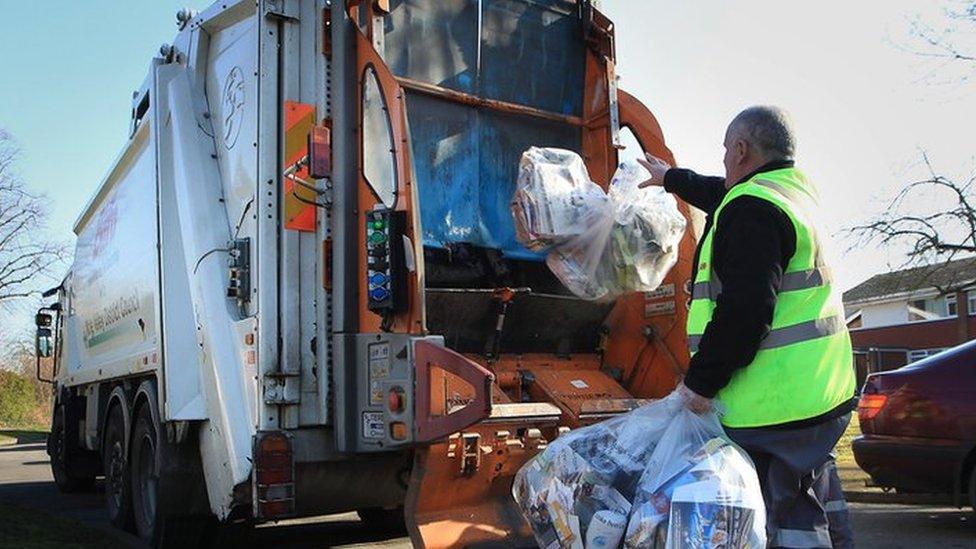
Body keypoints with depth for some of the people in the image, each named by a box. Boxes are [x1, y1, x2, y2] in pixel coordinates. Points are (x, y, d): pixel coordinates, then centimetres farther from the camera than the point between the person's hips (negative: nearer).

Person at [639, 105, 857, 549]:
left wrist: (701, 381, -14)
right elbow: (719, 194, 35)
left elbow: (744, 309, -24)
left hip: (775, 405, -10)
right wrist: (671, 177, 50)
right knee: (815, 495, 20)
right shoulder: (796, 188, 15)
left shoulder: (751, 209, -17)